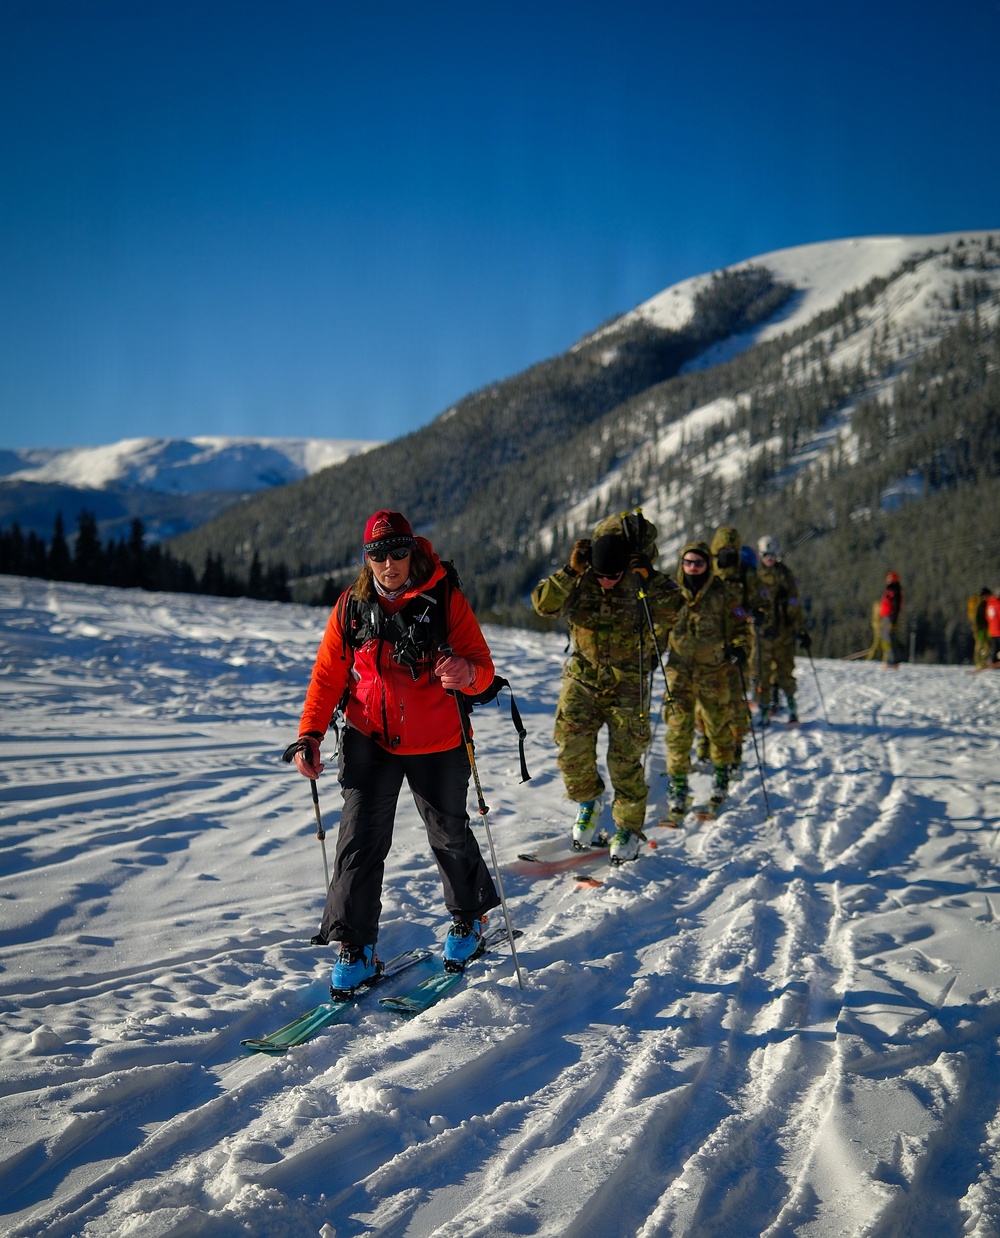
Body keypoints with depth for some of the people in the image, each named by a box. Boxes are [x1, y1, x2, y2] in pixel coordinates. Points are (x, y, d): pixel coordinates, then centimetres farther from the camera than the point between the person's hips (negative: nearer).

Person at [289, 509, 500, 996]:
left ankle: (469, 917, 37)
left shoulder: (446, 599, -9)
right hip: (370, 742, 2)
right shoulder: (351, 607, -2)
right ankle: (355, 946, 8)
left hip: (436, 744, -1)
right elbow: (327, 676, 4)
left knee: (449, 834, 12)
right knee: (360, 838, -4)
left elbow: (483, 666, -12)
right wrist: (310, 735, -6)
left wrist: (467, 673, -36)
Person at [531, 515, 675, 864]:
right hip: (582, 677, 2)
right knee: (571, 743, -10)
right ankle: (586, 801, 19)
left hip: (628, 682, -2)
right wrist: (570, 571, -29)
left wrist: (650, 579, -34)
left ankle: (629, 826, 19)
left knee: (625, 759, -1)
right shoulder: (580, 581, -7)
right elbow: (544, 604, -18)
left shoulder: (644, 585, -12)